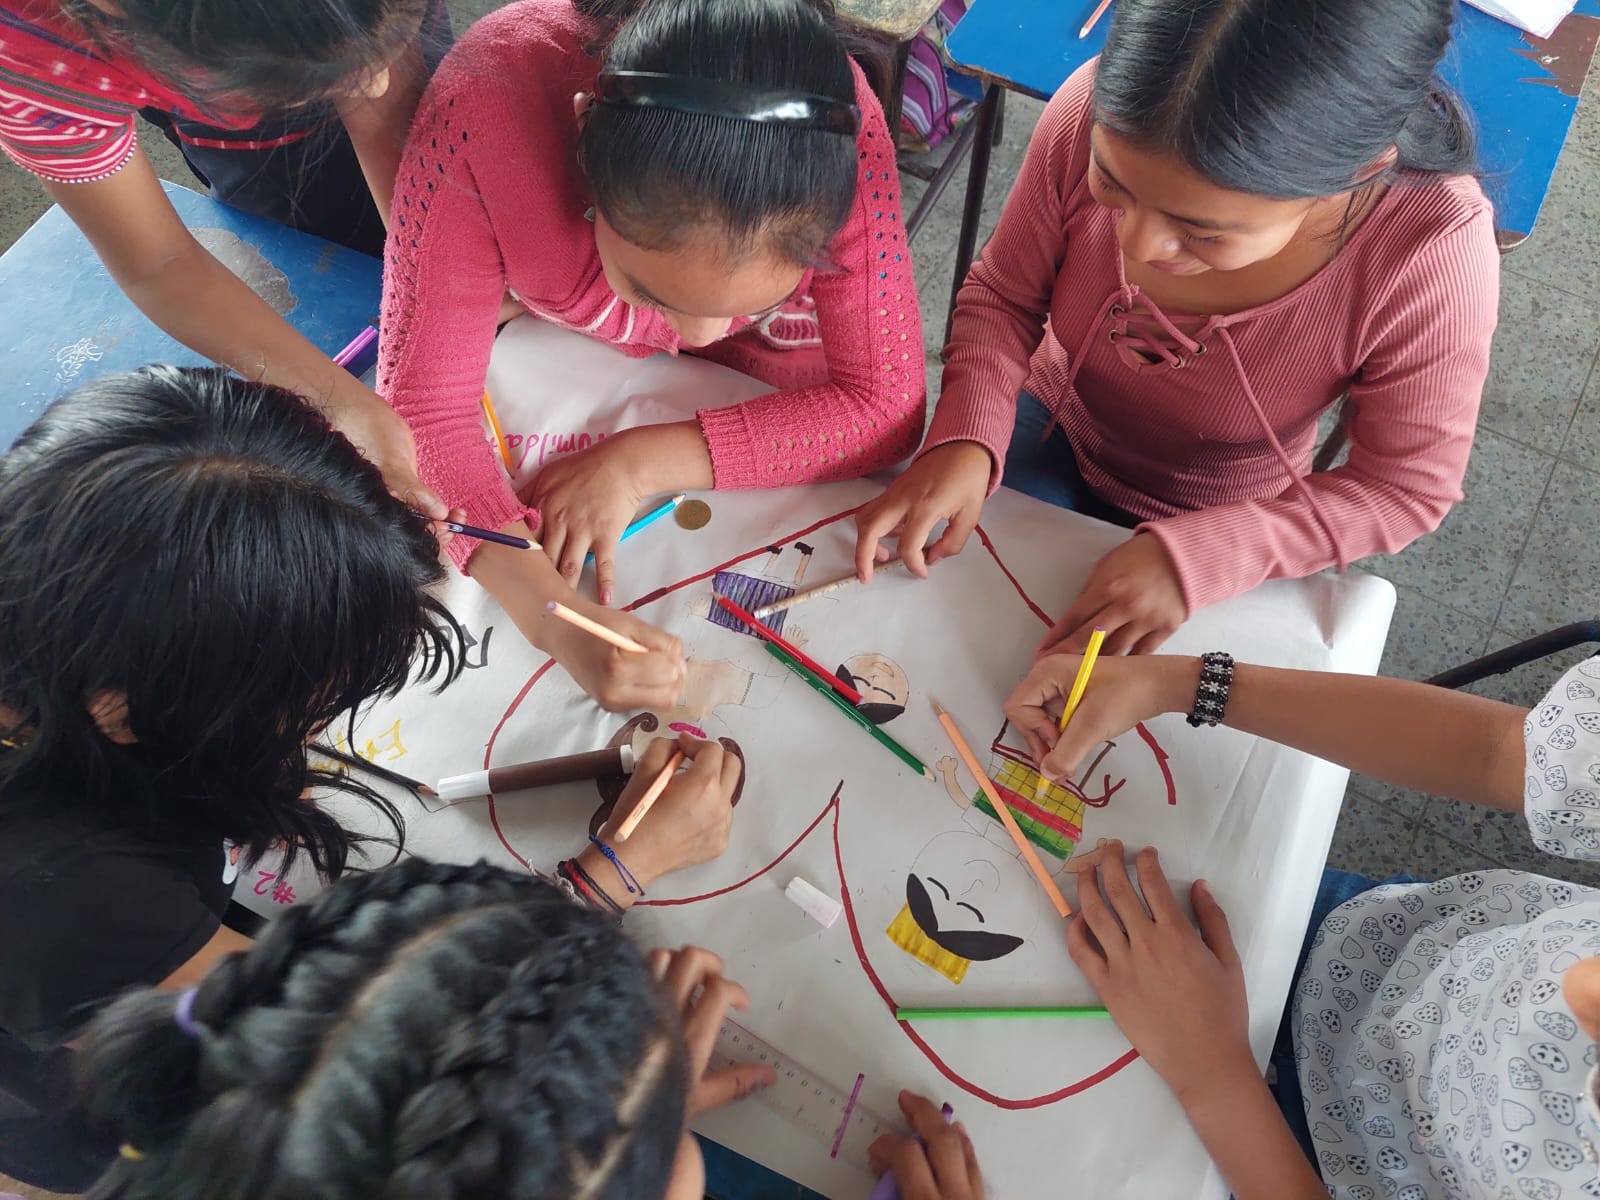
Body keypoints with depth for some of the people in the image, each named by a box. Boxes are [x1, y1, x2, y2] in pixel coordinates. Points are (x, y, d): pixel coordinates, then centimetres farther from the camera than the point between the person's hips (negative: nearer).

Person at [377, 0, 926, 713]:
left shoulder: (836, 129, -38)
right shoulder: (479, 110, -40)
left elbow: (886, 408, -31)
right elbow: (420, 411, -34)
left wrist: (639, 464, -37)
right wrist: (553, 616, -49)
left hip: (761, 362, 0)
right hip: (556, 338, 1)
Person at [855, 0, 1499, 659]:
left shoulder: (1436, 255, -33)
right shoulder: (1096, 114, -28)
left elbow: (1405, 489, -20)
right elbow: (1005, 296, -12)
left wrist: (1195, 557, -33)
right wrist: (966, 437, -31)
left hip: (1215, 526, -1)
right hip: (1050, 430, 2)